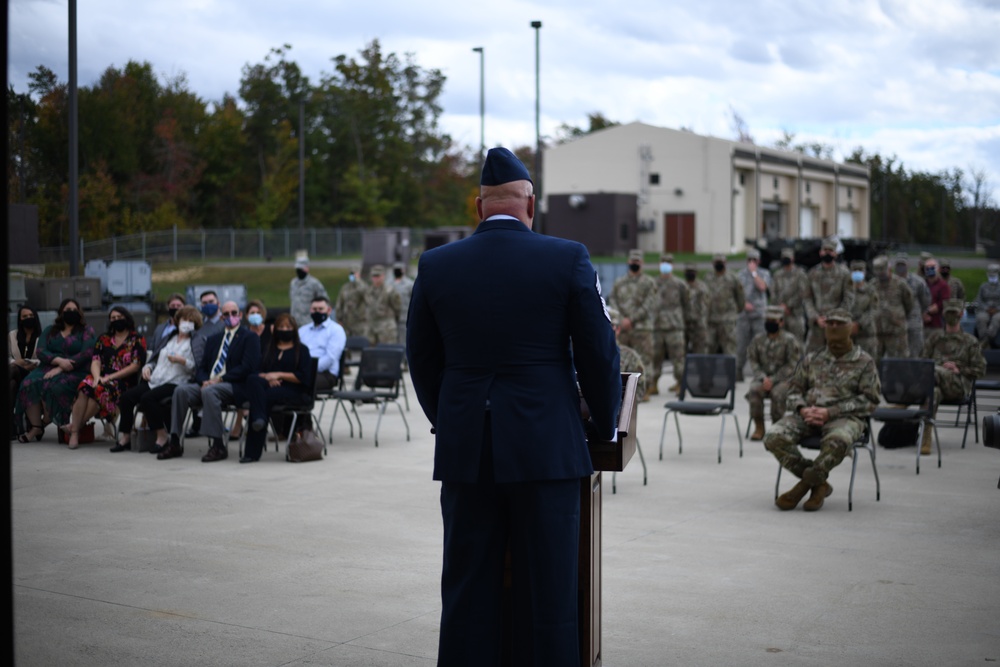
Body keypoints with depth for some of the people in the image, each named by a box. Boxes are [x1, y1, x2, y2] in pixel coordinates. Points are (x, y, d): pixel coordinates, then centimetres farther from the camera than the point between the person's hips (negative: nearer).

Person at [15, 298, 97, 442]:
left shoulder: (86, 330, 8)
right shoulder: (50, 331, 19)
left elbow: (86, 353, -8)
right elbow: (40, 351, 4)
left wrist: (60, 369, -17)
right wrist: (59, 361, -17)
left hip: (75, 372, -4)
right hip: (49, 368, 4)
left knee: (53, 386, -35)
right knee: (29, 384, -28)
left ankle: (45, 422, -10)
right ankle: (35, 427, -19)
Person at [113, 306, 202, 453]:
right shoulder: (170, 338, 23)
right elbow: (156, 357, 29)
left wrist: (182, 361, -19)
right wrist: (148, 367, 9)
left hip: (175, 384, -7)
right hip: (154, 381, 7)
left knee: (148, 397, -32)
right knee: (127, 396, -14)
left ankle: (162, 437, -19)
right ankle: (125, 437, -3)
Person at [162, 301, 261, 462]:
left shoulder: (250, 338, 4)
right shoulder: (214, 339, 24)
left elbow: (247, 367, -9)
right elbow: (202, 368, 19)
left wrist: (220, 379, -15)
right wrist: (204, 381, -5)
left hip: (236, 388, -6)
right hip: (209, 383, 6)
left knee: (209, 391, -36)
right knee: (181, 390, -19)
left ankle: (218, 446, -31)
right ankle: (174, 444, -17)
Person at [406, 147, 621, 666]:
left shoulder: (435, 265, 2)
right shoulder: (568, 259, -5)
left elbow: (422, 359, 9)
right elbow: (598, 353, -1)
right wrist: (604, 429, 13)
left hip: (463, 449, 2)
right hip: (546, 447, -2)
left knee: (467, 591, 10)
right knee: (547, 591, 6)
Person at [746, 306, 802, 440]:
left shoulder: (790, 341, -2)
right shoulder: (758, 340, 10)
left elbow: (791, 365, -8)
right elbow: (752, 361, 5)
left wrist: (773, 380, -18)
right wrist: (763, 378, -13)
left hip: (783, 379, -3)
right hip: (763, 378, 3)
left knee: (778, 393, -35)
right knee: (754, 390, -30)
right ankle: (758, 427, -20)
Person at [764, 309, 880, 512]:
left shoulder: (864, 362, 7)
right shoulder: (812, 360, 19)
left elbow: (869, 399, -1)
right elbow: (794, 390, 20)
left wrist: (829, 412, -12)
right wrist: (803, 409, -6)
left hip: (843, 417, -4)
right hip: (808, 414, 4)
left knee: (837, 441, -41)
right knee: (774, 437, -26)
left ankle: (805, 484, -15)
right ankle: (818, 484, -10)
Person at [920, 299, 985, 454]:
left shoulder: (970, 341, 19)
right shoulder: (934, 337, 26)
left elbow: (980, 370, 14)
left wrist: (958, 370, -4)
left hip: (959, 386, -2)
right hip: (936, 379, 2)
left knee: (934, 370, -37)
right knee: (934, 391, -40)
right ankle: (926, 438, -49)